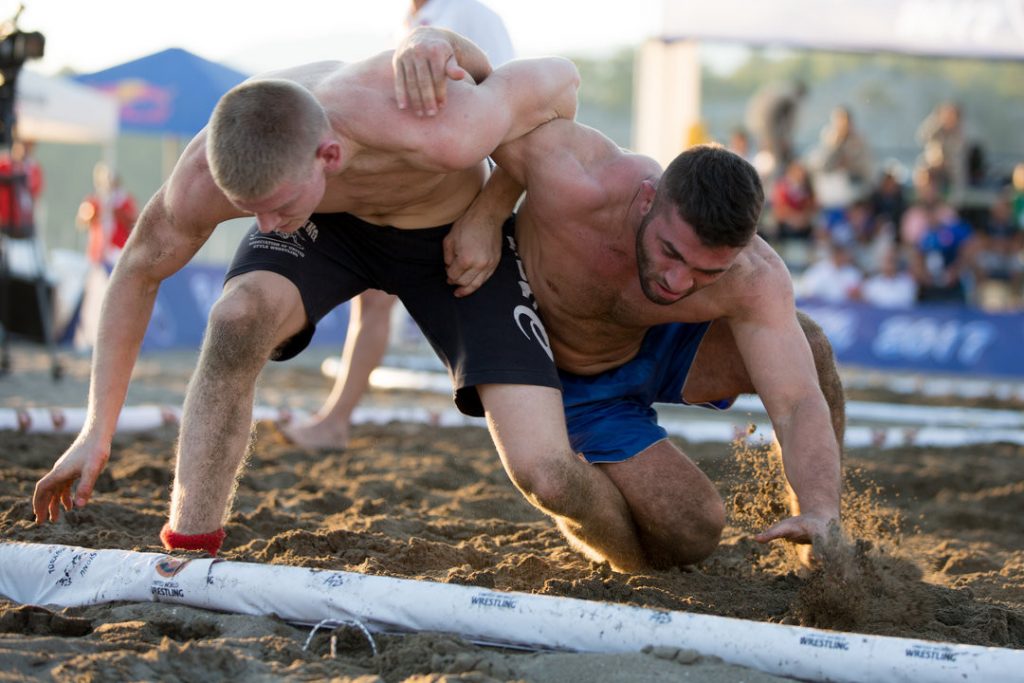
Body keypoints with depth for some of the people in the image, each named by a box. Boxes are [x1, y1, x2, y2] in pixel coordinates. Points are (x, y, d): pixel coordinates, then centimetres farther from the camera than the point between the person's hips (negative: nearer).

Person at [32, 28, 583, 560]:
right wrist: (97, 431, -9)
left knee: (548, 477, -17)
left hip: (452, 235, -1)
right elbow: (137, 272, -12)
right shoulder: (206, 174, -33)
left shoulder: (441, 136, -44)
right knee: (237, 318, -35)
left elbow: (559, 79, -23)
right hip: (331, 227, 2)